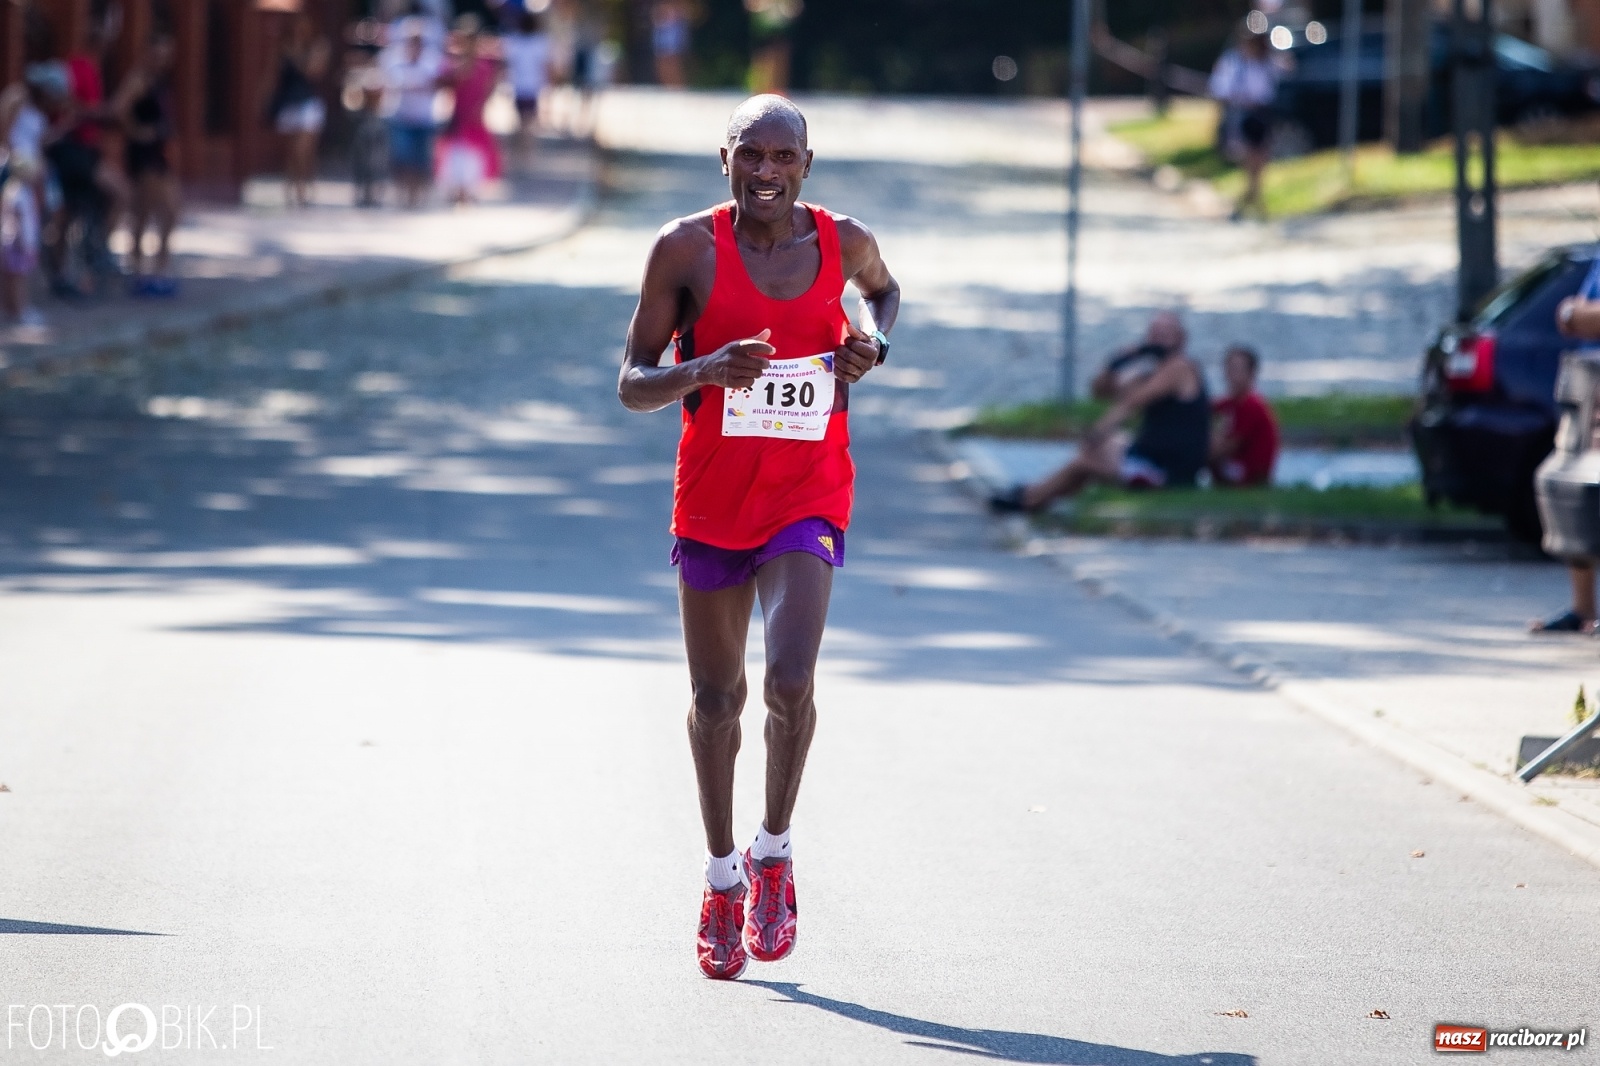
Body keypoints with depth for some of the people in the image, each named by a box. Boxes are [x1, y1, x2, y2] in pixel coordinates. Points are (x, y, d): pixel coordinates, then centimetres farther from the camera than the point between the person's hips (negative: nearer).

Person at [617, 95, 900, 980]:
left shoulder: (844, 242, -2)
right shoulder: (687, 250, -8)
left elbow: (882, 288, 23)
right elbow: (632, 385, -6)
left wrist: (871, 339, 1)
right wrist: (706, 371, -26)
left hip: (807, 499, 0)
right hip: (712, 499, 0)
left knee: (791, 683, -19)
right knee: (716, 698, 11)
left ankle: (773, 853, 5)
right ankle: (721, 875, 31)